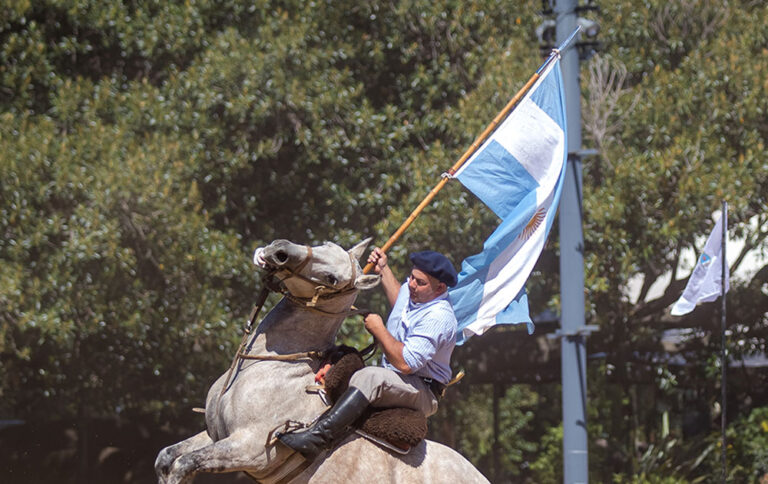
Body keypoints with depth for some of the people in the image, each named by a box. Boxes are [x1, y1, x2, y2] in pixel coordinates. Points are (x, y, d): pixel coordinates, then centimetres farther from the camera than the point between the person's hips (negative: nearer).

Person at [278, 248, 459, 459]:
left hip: (423, 392, -11)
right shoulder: (412, 292, 5)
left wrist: (378, 329, -20)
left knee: (368, 377, -38)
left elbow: (405, 363, -31)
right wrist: (383, 270, 35)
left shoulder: (438, 318, -23)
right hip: (390, 381, 11)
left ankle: (317, 438, -48)